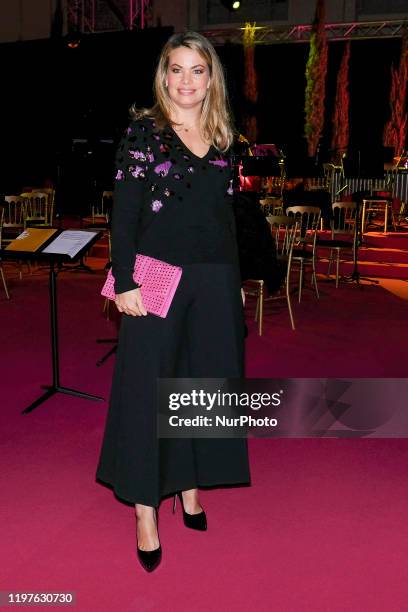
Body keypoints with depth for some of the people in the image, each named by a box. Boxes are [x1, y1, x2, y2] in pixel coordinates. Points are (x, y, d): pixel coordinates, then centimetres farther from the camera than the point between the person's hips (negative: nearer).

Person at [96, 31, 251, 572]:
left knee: (204, 382, 11)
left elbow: (226, 214, 15)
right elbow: (124, 213, -8)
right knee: (148, 386, 0)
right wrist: (125, 282, -15)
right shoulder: (143, 130, -2)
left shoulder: (221, 138, 12)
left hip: (215, 281, 5)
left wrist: (235, 281, 13)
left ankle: (190, 485, 29)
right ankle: (145, 507, 11)